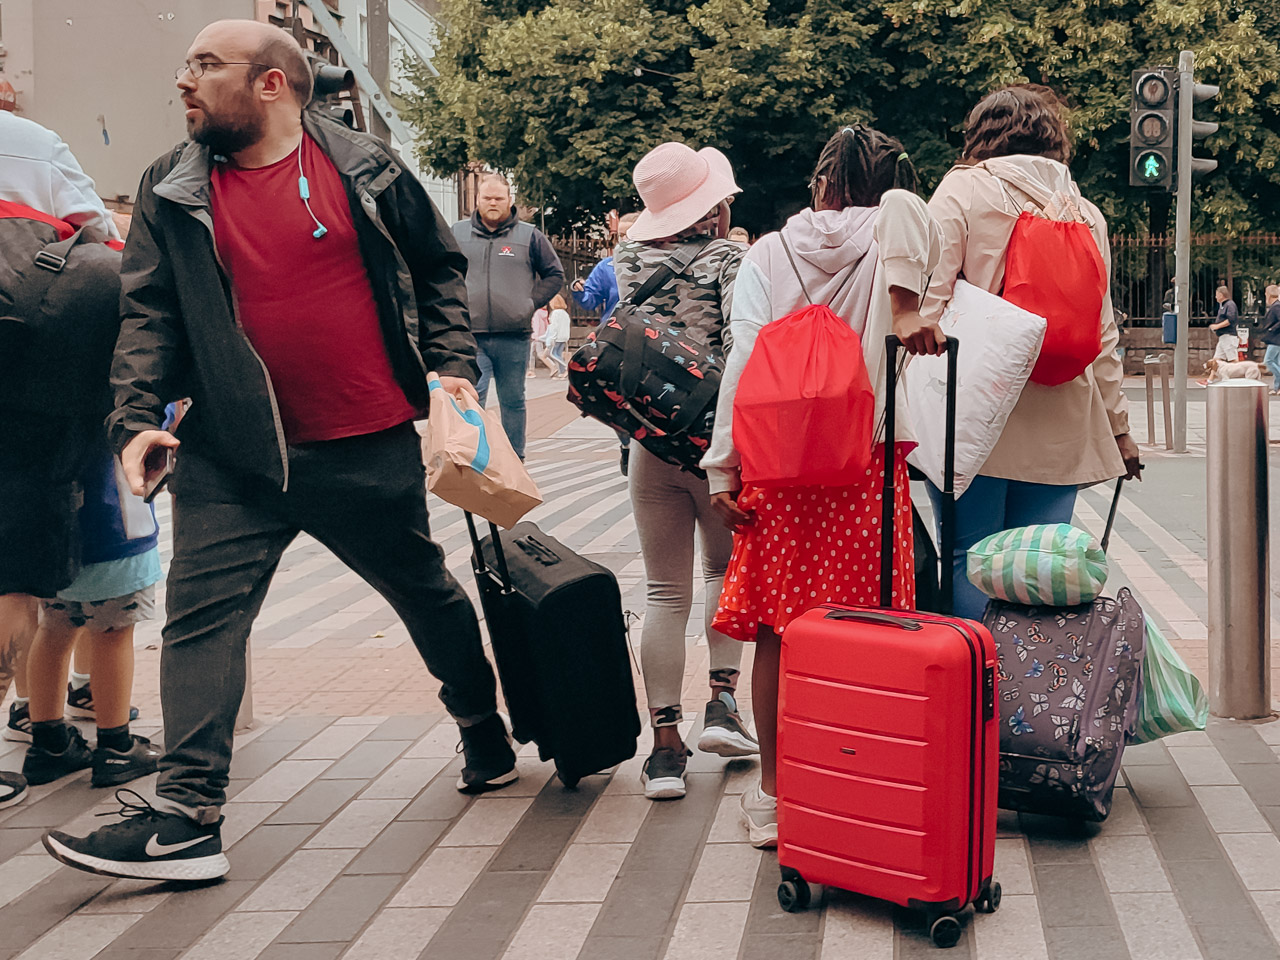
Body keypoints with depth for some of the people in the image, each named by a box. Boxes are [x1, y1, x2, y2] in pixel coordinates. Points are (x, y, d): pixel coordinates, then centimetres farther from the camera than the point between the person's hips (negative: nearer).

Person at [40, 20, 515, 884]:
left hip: (372, 448, -1)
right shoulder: (172, 192, 4)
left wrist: (453, 365, -1)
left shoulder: (365, 169, -1)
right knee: (202, 616, -10)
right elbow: (150, 315, 4)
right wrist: (137, 417, -9)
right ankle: (187, 817, -8)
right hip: (234, 456, 1)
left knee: (427, 593, 16)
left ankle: (487, 738, 39)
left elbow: (439, 268, 9)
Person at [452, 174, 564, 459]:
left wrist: (531, 302, 2)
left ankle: (515, 459, 18)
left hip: (514, 336, 1)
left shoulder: (530, 236, 7)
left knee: (513, 401, 9)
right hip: (471, 334, -1)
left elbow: (555, 275, 14)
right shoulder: (457, 234, 8)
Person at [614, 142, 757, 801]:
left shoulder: (628, 258, 4)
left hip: (651, 444, 2)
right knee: (727, 569, 22)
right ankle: (721, 702, 10)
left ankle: (665, 746, 6)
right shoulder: (726, 257, -8)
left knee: (665, 593, 8)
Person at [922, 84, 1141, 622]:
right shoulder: (1086, 213, 14)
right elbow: (1102, 331, 14)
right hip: (1059, 424, 4)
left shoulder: (964, 189, 2)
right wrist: (1118, 425, 19)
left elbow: (931, 294, -10)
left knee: (970, 560, 0)